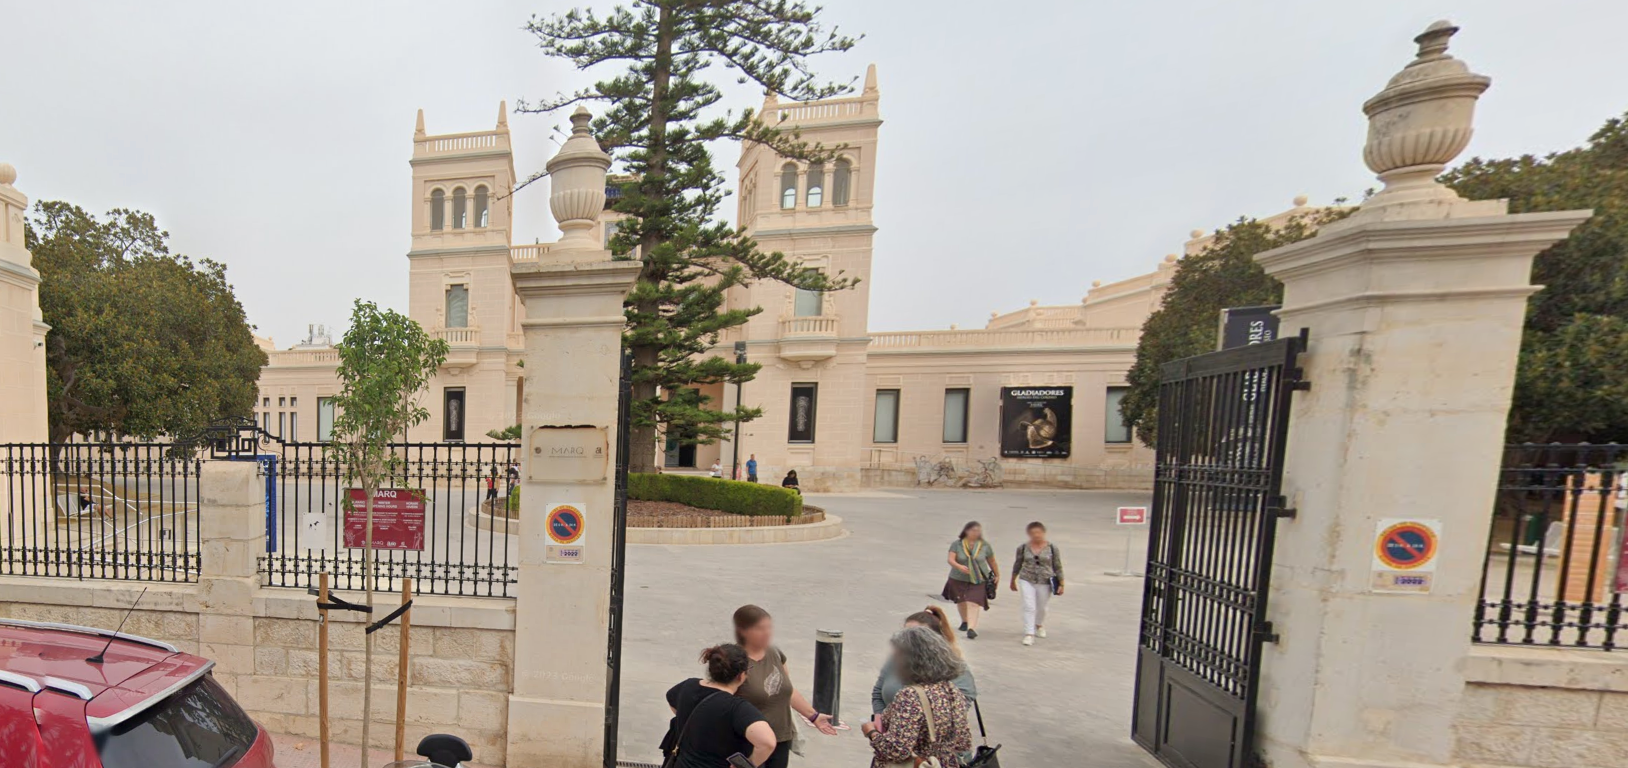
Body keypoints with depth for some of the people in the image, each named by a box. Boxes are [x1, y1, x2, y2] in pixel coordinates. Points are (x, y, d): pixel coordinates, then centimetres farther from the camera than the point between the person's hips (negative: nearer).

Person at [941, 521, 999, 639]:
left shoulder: (985, 546, -4)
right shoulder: (956, 544, -9)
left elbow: (992, 562, 8)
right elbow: (951, 560, -18)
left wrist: (997, 575, 15)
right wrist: (959, 567, -36)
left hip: (978, 580, -1)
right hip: (958, 579, 1)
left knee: (974, 603, -15)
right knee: (961, 601, 15)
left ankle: (972, 628, -17)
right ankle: (964, 621, 40)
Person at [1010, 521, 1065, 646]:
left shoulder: (1052, 548, -7)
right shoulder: (1023, 547, -4)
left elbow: (1058, 567, 1)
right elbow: (1017, 565, 8)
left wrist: (1061, 584, -1)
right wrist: (1013, 581, 15)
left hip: (1045, 583, 0)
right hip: (1026, 581, 0)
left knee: (1041, 607, 17)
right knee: (1029, 607, -10)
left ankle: (1039, 625, 46)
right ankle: (1029, 634, -4)